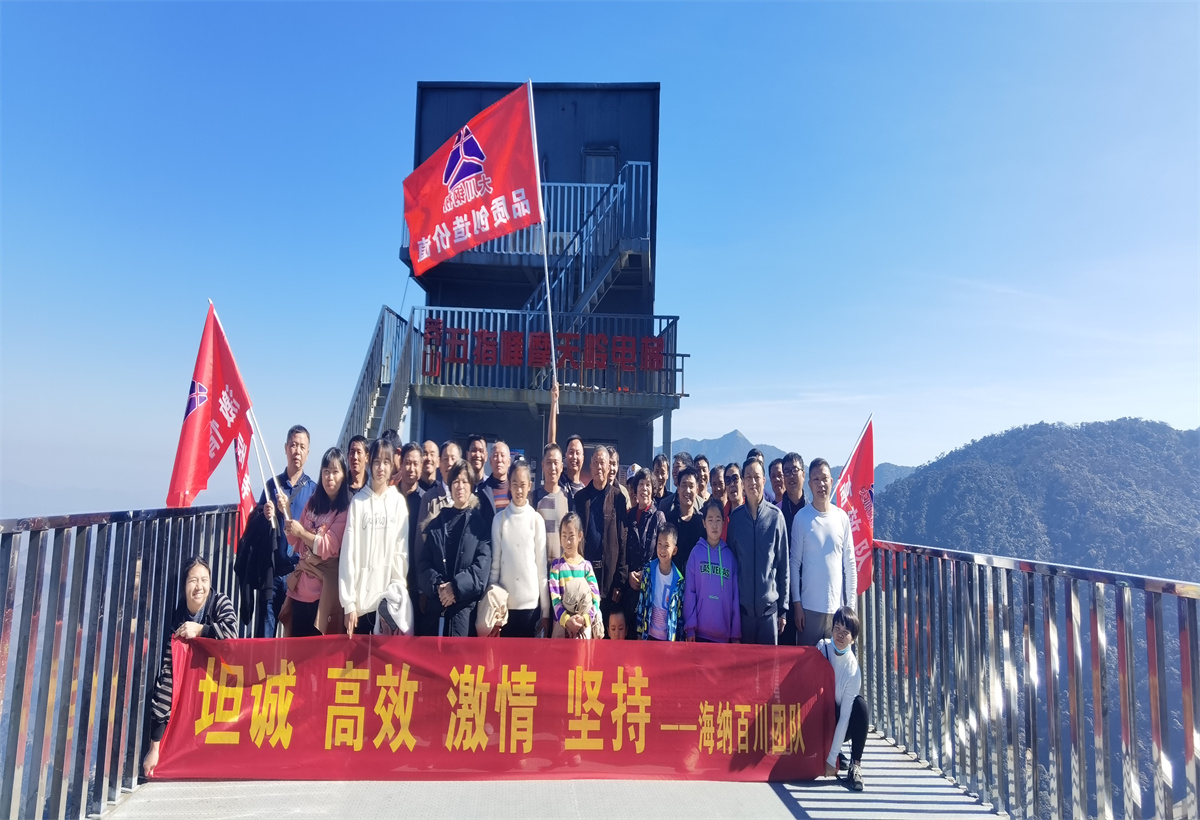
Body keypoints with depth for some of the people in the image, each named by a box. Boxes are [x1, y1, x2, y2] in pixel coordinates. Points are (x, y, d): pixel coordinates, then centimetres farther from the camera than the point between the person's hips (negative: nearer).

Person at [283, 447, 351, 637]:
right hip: (301, 584, 6)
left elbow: (329, 547, -13)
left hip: (325, 586, -6)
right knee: (297, 637, 12)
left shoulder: (346, 509, -8)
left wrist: (301, 532, -20)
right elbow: (296, 544, 11)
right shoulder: (312, 503, 11)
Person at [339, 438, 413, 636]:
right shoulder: (358, 501, 0)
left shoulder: (399, 502, 1)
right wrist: (348, 601, -6)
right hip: (361, 595, 0)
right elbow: (348, 553, -2)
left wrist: (398, 589, -7)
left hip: (389, 596, 0)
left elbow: (402, 551, 1)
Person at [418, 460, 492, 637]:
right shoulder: (436, 523, 14)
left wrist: (456, 587, -15)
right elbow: (424, 562, 7)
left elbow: (482, 565, -5)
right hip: (437, 603, 3)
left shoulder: (481, 523, 5)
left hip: (465, 604, -3)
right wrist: (437, 585, -11)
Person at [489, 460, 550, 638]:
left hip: (531, 602, 0)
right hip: (504, 601, 1)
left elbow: (542, 565, 2)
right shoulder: (499, 519, 1)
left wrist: (546, 611, 3)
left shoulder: (537, 520, -1)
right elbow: (495, 562, 5)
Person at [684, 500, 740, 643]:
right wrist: (690, 626, -9)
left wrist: (736, 633, 4)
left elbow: (735, 595, 5)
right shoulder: (696, 553, -1)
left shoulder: (729, 555, 5)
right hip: (700, 631, -2)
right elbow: (689, 591, -3)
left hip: (725, 633, 2)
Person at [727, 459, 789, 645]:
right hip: (743, 606, 1)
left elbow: (783, 564, 1)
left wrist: (783, 608, 1)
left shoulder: (776, 516, -3)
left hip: (770, 605, -1)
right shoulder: (735, 517, 2)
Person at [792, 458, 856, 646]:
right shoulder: (801, 518, -4)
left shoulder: (842, 518, 3)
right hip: (809, 607, -2)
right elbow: (795, 563, -1)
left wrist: (851, 605, 3)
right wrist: (797, 604, -4)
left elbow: (850, 564, 6)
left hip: (836, 607, 2)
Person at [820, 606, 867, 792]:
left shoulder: (853, 670, -24)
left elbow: (845, 717, -24)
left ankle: (855, 764, -17)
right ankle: (840, 756, 3)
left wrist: (831, 759, -24)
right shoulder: (822, 646, -15)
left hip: (841, 726, -3)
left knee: (860, 703, -30)